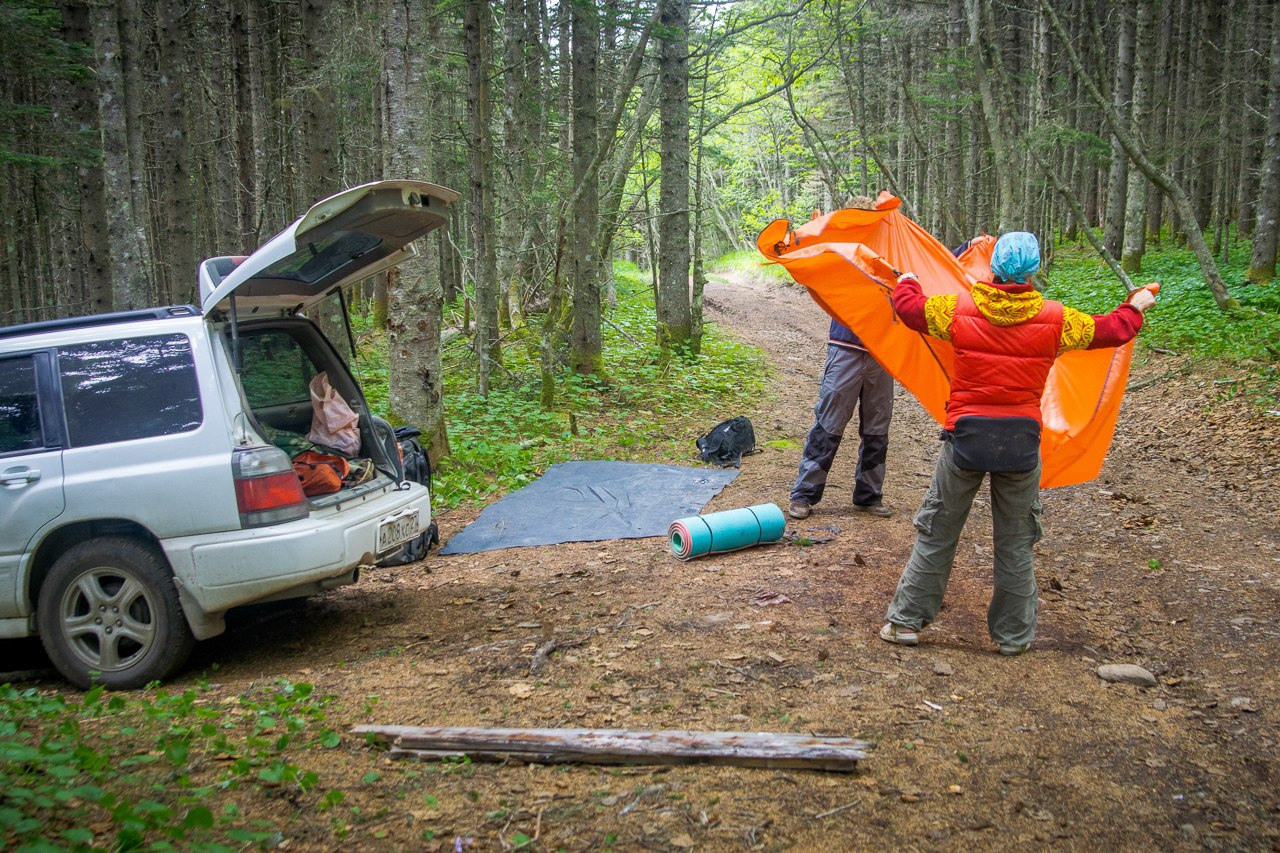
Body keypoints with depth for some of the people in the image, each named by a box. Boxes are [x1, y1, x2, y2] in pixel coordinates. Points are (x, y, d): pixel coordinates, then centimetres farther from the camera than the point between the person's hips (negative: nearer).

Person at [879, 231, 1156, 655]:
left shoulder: (960, 309, -5)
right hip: (1021, 440, 1)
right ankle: (1013, 634, 23)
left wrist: (907, 282, 29)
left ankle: (906, 621, 15)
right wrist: (1136, 306, 31)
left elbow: (909, 306, 5)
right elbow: (1111, 330, 10)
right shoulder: (1054, 319, -3)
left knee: (937, 533, 11)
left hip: (966, 434, 0)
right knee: (1015, 542, 14)